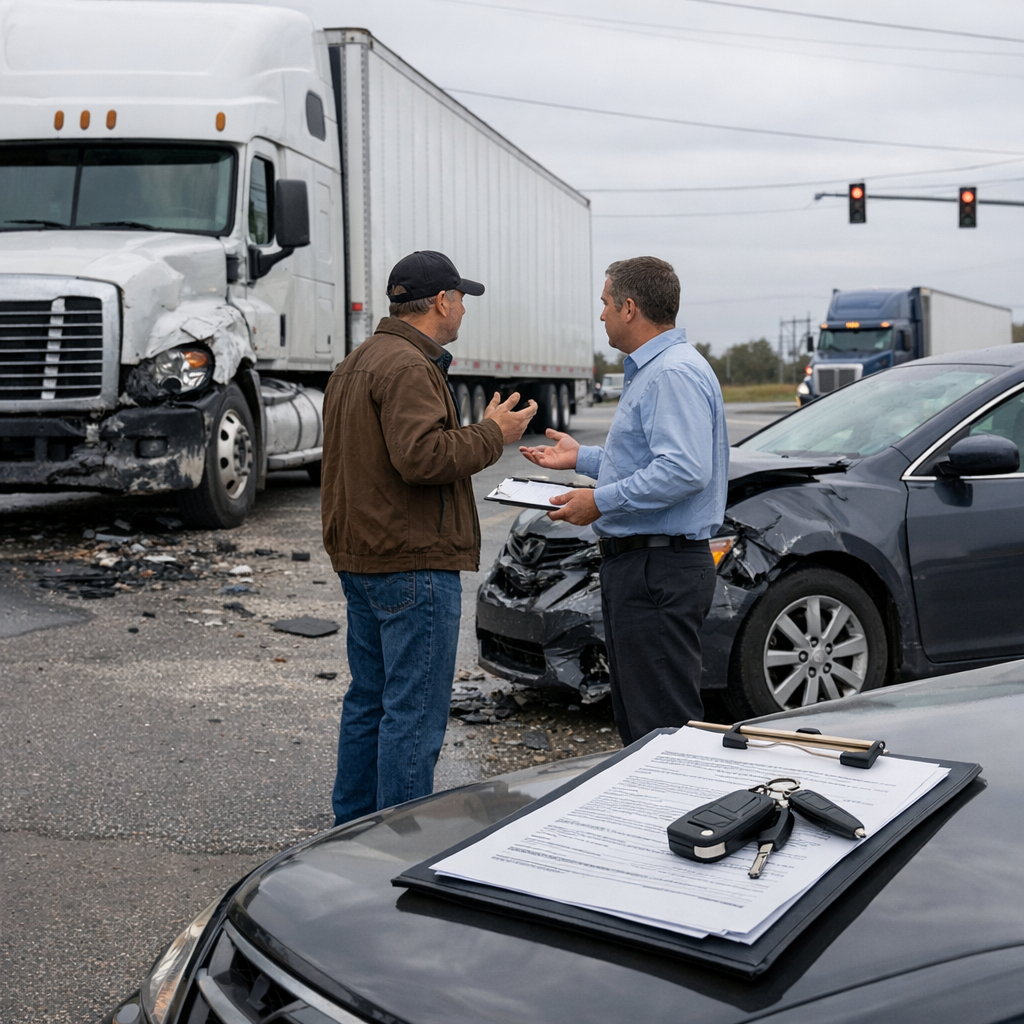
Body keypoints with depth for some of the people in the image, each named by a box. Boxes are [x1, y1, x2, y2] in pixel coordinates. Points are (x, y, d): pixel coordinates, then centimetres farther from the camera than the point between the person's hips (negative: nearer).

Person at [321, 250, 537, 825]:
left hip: (360, 561, 11)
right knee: (415, 714, -5)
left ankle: (352, 829, 26)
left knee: (369, 702, 17)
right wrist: (492, 434, -15)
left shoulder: (355, 364, 17)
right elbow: (421, 456, -26)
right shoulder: (408, 368, -16)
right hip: (414, 564, -11)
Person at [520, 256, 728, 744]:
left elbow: (685, 470, -27)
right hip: (636, 566, 12)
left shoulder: (675, 373, -16)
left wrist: (601, 502, -20)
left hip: (659, 573, -12)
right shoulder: (649, 370, 20)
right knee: (636, 721, 17)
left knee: (663, 727, -8)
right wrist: (581, 458, 28)